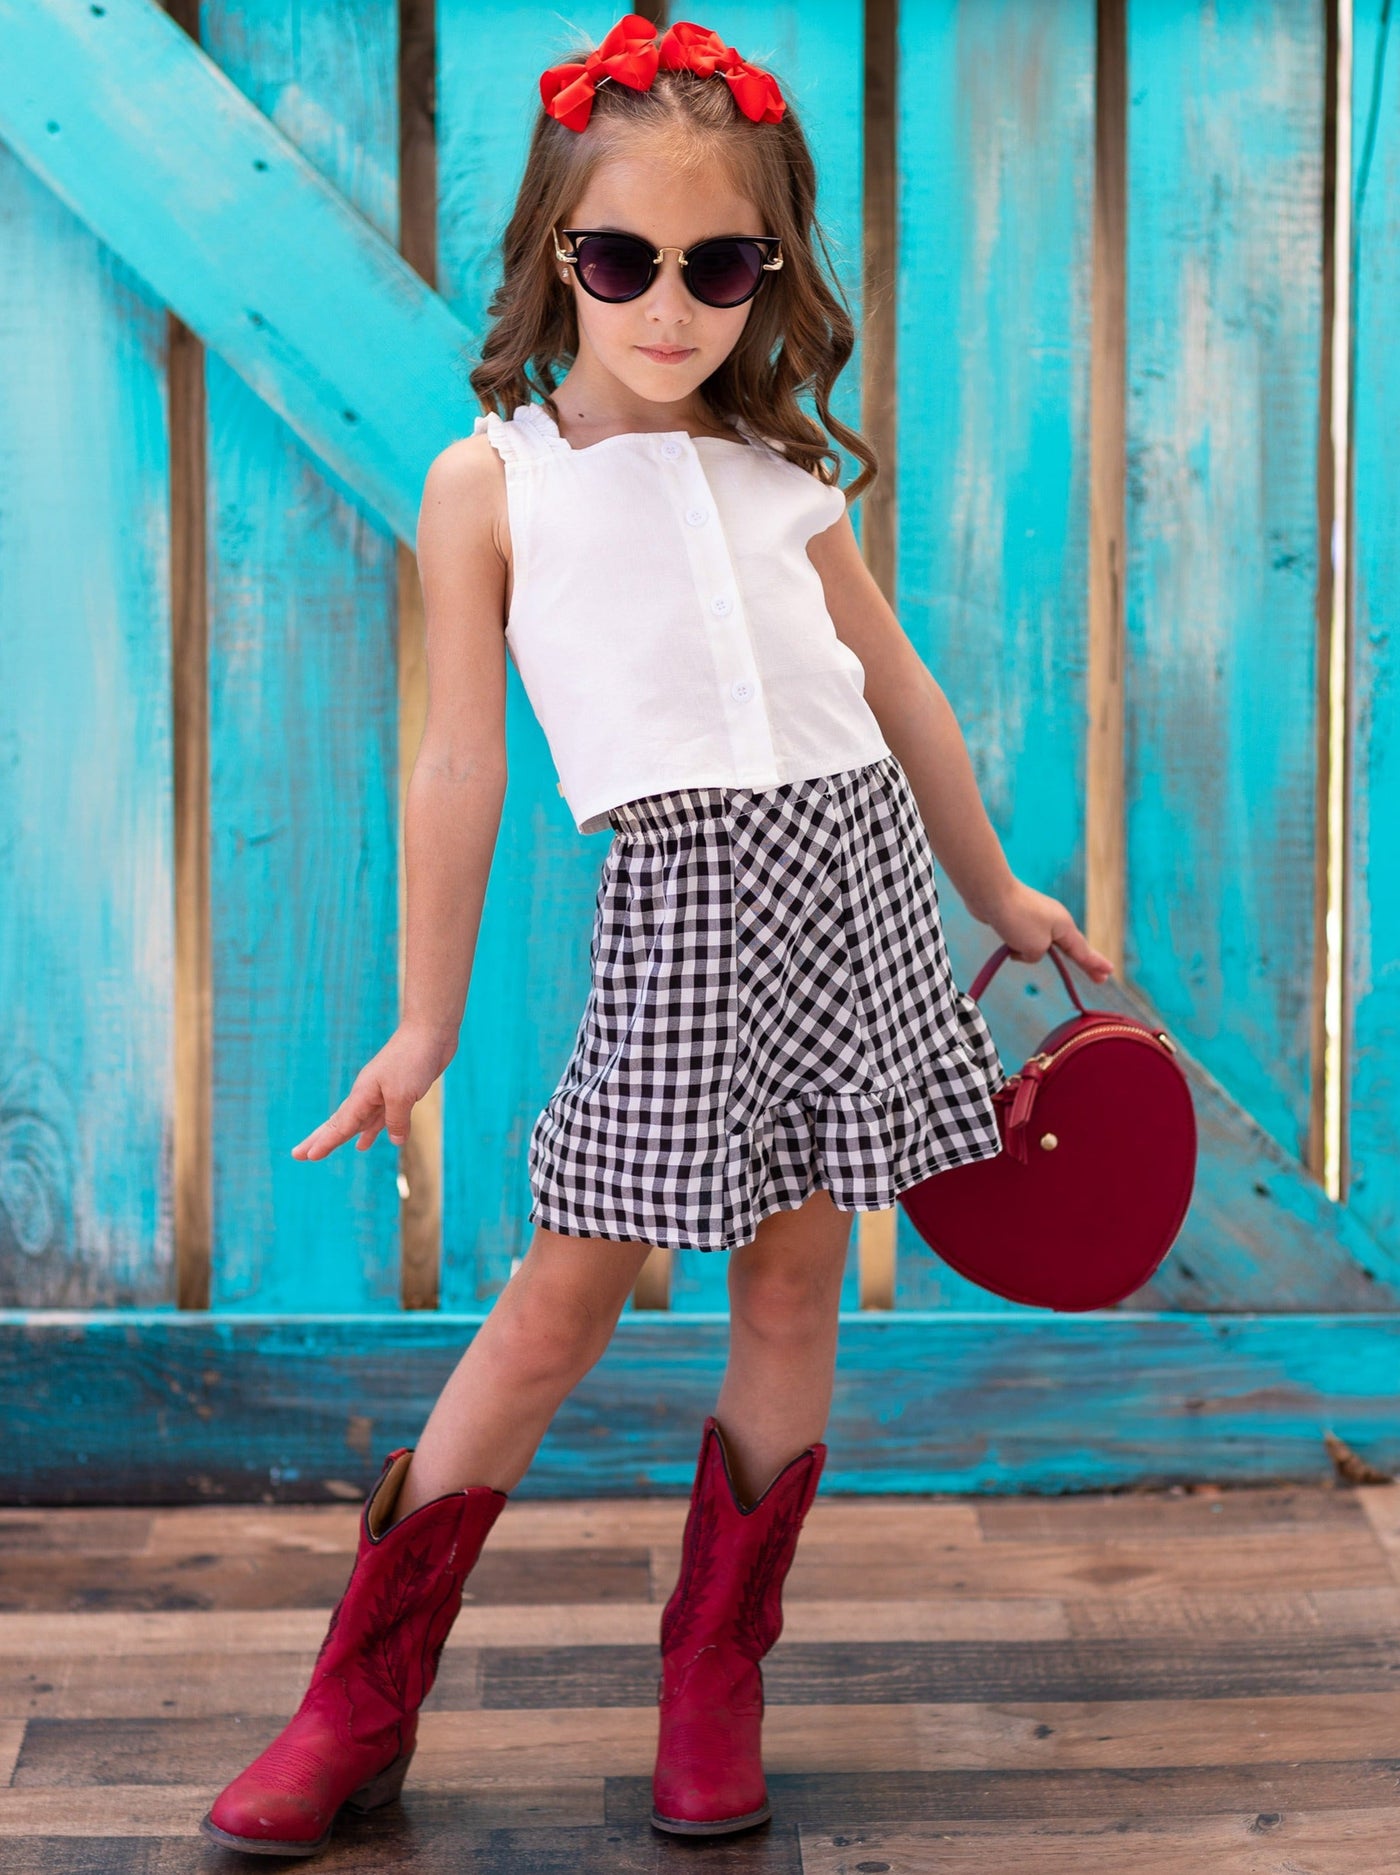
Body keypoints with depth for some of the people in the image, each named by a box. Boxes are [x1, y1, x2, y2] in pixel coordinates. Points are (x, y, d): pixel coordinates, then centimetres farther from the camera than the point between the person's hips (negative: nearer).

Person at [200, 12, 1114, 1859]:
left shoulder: (781, 477, 9)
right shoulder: (491, 480, 0)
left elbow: (902, 692, 20)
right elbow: (460, 765, 0)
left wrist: (999, 894, 25)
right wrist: (427, 1022, 2)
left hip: (854, 867, 3)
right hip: (679, 893, -3)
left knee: (792, 1288, 7)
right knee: (563, 1297, -1)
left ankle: (714, 1679, 21)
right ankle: (362, 1702, 11)